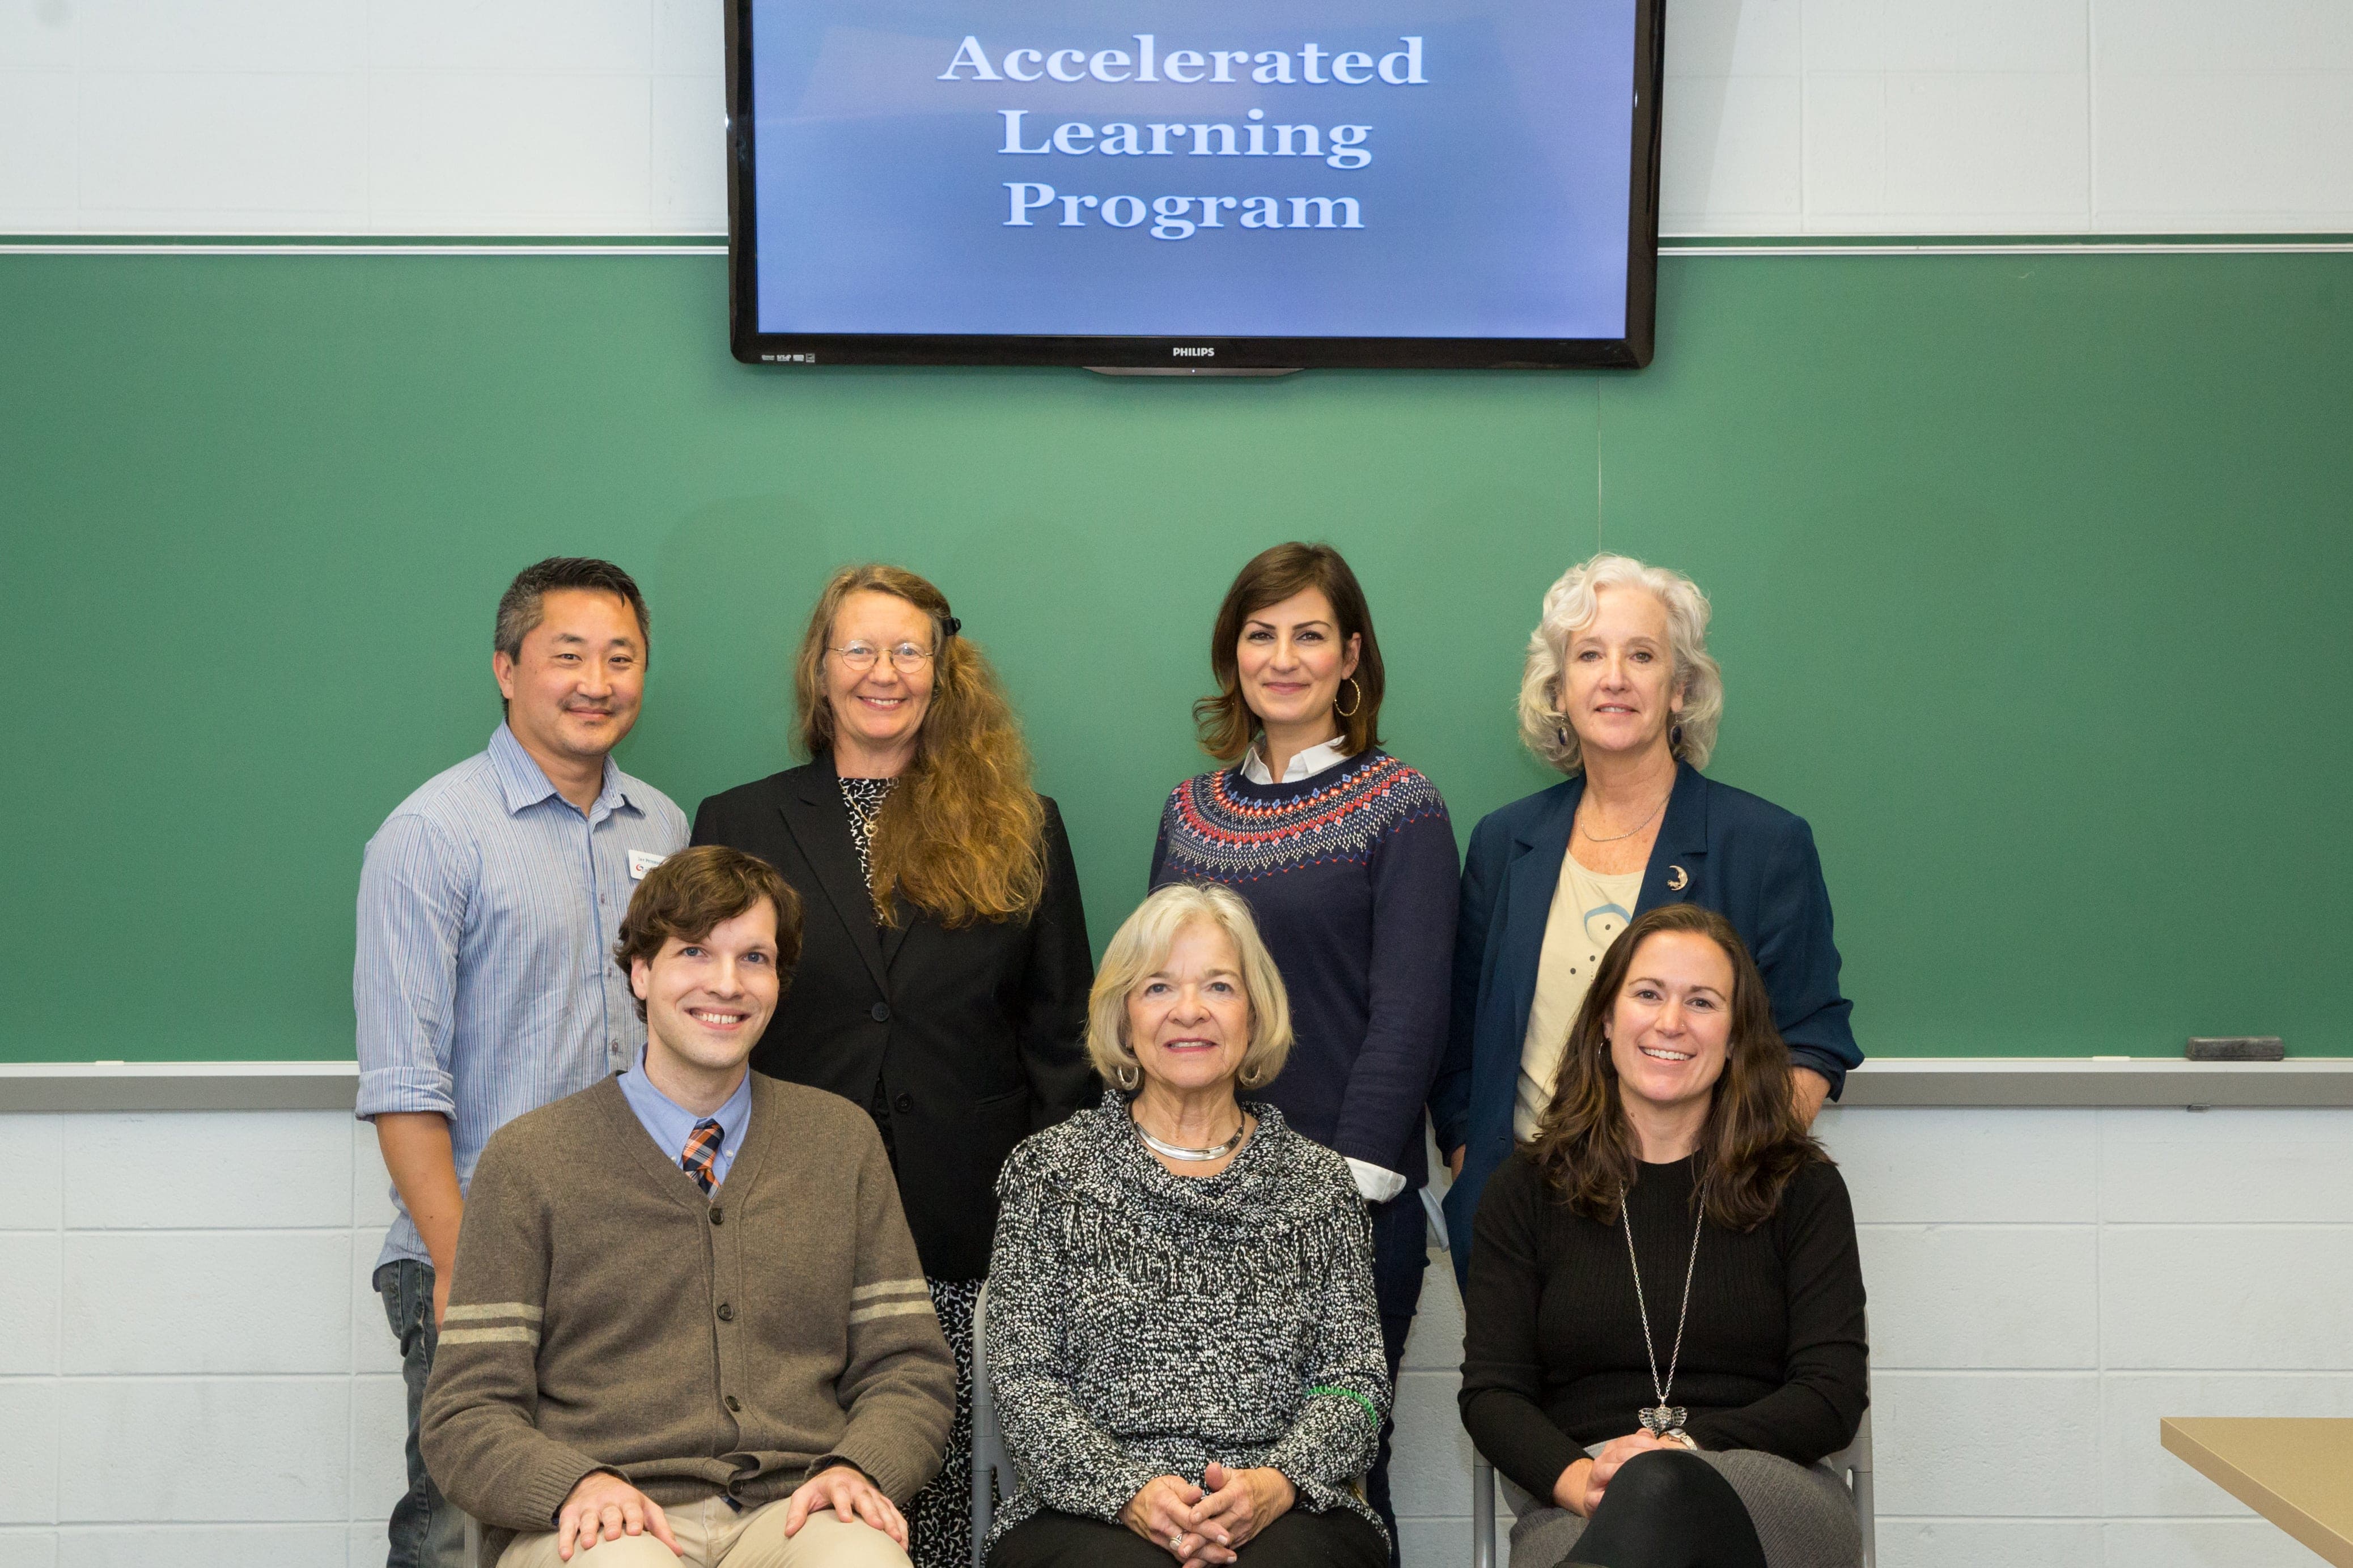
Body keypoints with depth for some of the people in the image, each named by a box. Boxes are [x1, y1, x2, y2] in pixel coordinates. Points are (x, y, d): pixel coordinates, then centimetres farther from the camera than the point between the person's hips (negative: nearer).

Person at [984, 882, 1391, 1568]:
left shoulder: (1319, 1182, 15)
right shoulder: (1049, 1171, 10)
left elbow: (1356, 1379, 8)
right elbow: (1025, 1381, 3)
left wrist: (1278, 1483, -13)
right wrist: (1129, 1491, -14)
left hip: (1286, 1511, 1)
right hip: (1086, 1513, -1)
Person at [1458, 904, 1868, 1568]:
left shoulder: (1802, 1186, 12)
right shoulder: (1528, 1189, 14)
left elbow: (1833, 1394, 3)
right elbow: (1491, 1393, 7)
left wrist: (1681, 1449, -14)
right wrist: (1577, 1478, -15)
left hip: (1773, 1497, 1)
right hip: (1580, 1511, 0)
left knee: (1660, 1489, -40)